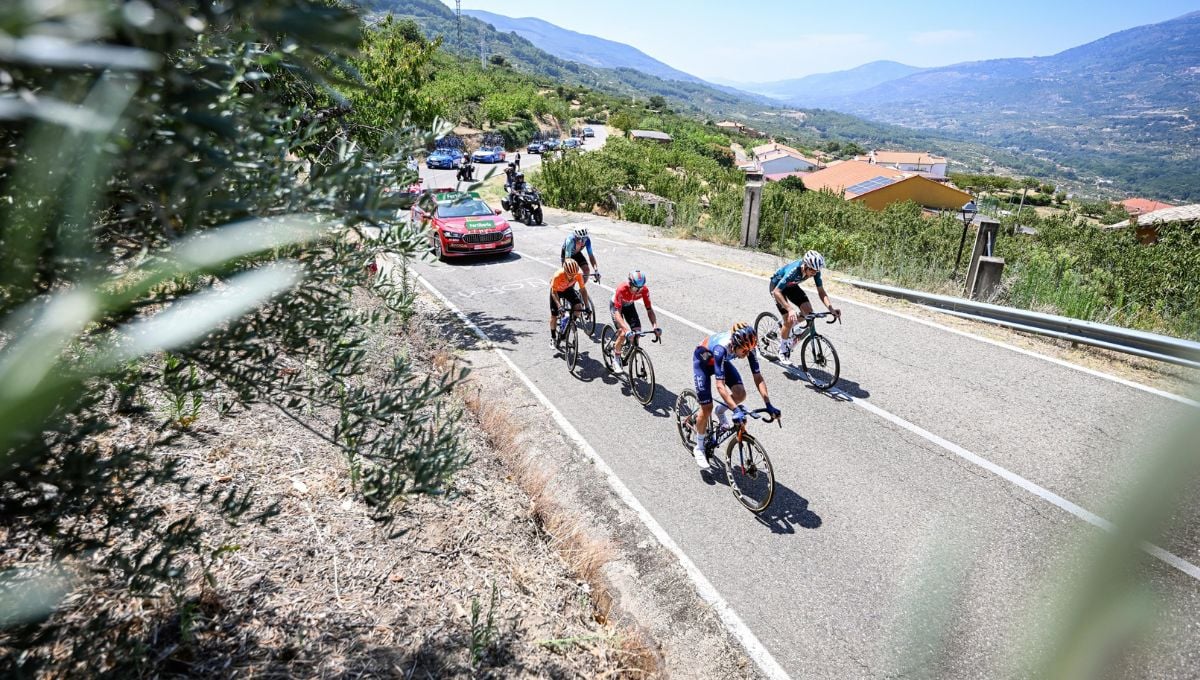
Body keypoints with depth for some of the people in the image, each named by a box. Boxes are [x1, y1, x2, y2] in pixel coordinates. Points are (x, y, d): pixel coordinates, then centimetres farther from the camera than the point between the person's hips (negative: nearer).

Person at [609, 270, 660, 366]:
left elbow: (649, 309, -23)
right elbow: (617, 312, -43)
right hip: (616, 305, -4)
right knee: (623, 334, -21)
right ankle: (616, 358, 4)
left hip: (629, 305, 4)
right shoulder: (621, 289, -40)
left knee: (637, 332, -11)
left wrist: (655, 326, -39)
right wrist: (626, 329, -55)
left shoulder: (644, 290, -29)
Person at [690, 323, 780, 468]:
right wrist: (736, 410, -53)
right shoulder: (721, 348, -43)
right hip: (702, 361, -5)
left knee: (740, 394, -18)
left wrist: (768, 405, -32)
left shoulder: (747, 347, -28)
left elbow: (758, 377, -24)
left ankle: (721, 411, 15)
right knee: (707, 408, -8)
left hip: (722, 361, 5)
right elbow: (720, 386, -46)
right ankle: (699, 448, 12)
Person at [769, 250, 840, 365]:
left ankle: (787, 327, 16)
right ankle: (783, 352, 3)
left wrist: (831, 309, -34)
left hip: (791, 286, 6)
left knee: (808, 312, -12)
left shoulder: (815, 271, -24)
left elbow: (821, 291, -18)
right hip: (777, 285, -6)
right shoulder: (793, 271, -41)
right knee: (789, 320, -16)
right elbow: (777, 292, -43)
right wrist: (790, 309, -55)